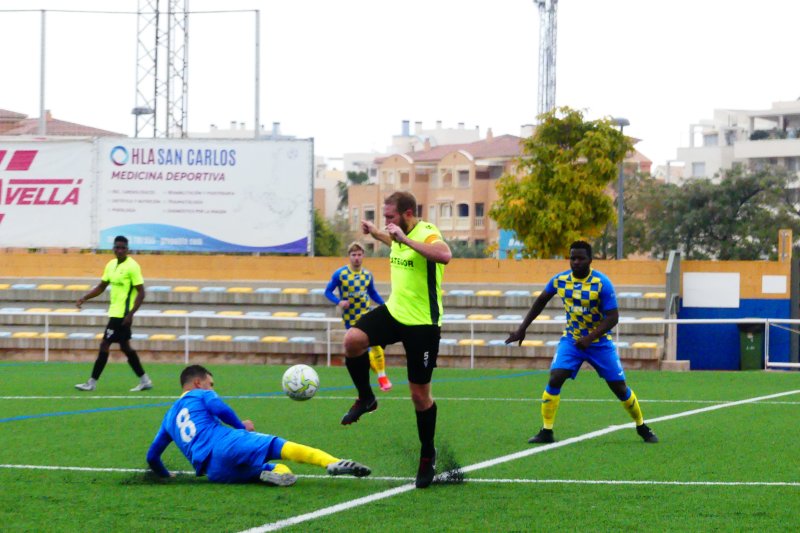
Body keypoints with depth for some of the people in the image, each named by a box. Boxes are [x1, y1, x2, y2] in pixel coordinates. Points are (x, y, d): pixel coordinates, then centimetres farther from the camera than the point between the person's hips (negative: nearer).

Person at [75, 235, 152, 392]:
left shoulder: (132, 266, -14)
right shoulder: (111, 265, 10)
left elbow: (141, 292, -15)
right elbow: (101, 287, 17)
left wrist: (131, 314, -23)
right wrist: (84, 298, 4)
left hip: (122, 314, -9)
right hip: (115, 312, 9)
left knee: (104, 345, -6)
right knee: (125, 347, 14)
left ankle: (92, 383, 0)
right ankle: (144, 381, 21)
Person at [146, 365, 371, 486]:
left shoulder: (170, 416, 33)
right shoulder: (200, 395, 17)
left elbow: (152, 456, 35)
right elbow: (220, 409, -5)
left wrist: (165, 476, 52)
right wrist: (242, 426, 13)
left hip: (215, 473, 5)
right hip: (225, 444, -5)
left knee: (281, 470, 16)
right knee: (282, 446, -15)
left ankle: (275, 473, -23)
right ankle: (334, 463, -41)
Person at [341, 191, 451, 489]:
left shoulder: (427, 234, -18)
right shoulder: (400, 234, 6)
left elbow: (444, 255, -44)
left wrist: (405, 238, -40)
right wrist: (374, 232, 30)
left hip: (422, 322, -7)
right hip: (394, 311, 7)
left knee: (420, 393, 1)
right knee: (353, 339, -21)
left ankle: (428, 455, 21)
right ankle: (366, 398, 4)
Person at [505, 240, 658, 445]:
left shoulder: (602, 283, -20)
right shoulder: (560, 280, -7)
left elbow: (613, 317, -21)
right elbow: (541, 301, 11)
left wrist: (589, 338, -33)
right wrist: (522, 328, 9)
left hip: (599, 342, -2)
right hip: (571, 340, 2)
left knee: (619, 387, 0)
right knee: (555, 379, -18)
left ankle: (642, 427, 22)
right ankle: (546, 432, -11)